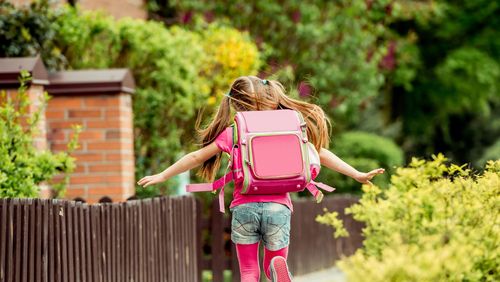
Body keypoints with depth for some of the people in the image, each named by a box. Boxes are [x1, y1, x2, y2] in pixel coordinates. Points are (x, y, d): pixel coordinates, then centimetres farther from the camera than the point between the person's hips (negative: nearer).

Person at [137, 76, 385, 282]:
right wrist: (357, 175, 14)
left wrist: (162, 176, 21)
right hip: (278, 207, 0)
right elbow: (319, 153, 7)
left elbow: (196, 157, 9)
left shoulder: (232, 133, 4)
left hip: (244, 207, 0)